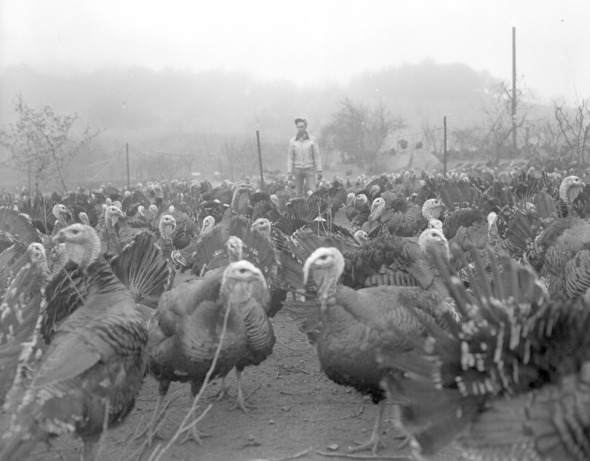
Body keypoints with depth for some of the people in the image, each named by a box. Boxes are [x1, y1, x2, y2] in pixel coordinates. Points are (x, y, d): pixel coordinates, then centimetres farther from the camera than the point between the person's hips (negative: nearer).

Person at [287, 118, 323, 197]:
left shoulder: (312, 140, 2)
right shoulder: (292, 141, 5)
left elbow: (317, 156, 2)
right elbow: (290, 158, 7)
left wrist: (319, 171, -3)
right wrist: (289, 172, 0)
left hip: (309, 169, -1)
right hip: (297, 169, 1)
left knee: (312, 192, -9)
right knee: (298, 193, 3)